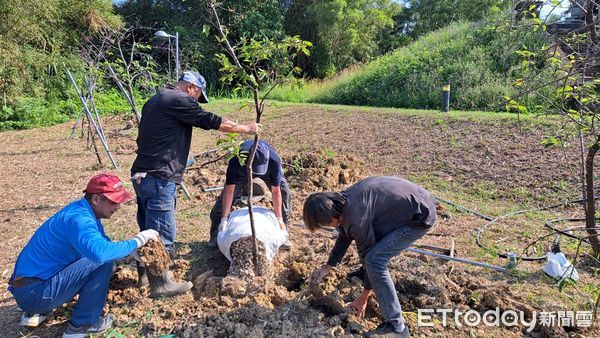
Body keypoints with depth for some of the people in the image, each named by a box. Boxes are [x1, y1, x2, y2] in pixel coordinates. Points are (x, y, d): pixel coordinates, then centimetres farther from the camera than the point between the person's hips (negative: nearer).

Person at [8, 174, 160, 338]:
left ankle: (36, 312, 21)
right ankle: (82, 325, -2)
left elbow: (102, 243, 16)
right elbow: (99, 251, -44)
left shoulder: (85, 212, 6)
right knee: (102, 262, -19)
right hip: (34, 292, -10)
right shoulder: (78, 218, -25)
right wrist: (136, 241, -29)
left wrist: (134, 251, -1)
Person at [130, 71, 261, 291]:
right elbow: (213, 122, -10)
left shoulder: (155, 100, 21)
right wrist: (247, 129, 0)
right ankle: (160, 283, 9)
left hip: (141, 174, 10)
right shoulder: (180, 100, -10)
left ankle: (145, 274, 31)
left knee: (148, 229, 19)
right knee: (163, 232, -1)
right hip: (159, 178, -10)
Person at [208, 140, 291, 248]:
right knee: (225, 195, -12)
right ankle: (216, 234, 9)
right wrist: (224, 219, -34)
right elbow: (229, 190, -34)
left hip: (268, 172, 0)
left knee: (284, 192, -18)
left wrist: (279, 219, -31)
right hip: (242, 173, 0)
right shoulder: (235, 161, -41)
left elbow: (276, 191, -35)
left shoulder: (274, 160, -43)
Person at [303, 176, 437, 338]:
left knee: (375, 259, -17)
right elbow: (344, 236, 16)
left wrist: (364, 296, -1)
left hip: (420, 216, -10)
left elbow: (371, 256, -15)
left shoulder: (355, 218, -27)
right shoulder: (343, 199, 0)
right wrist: (327, 267, 24)